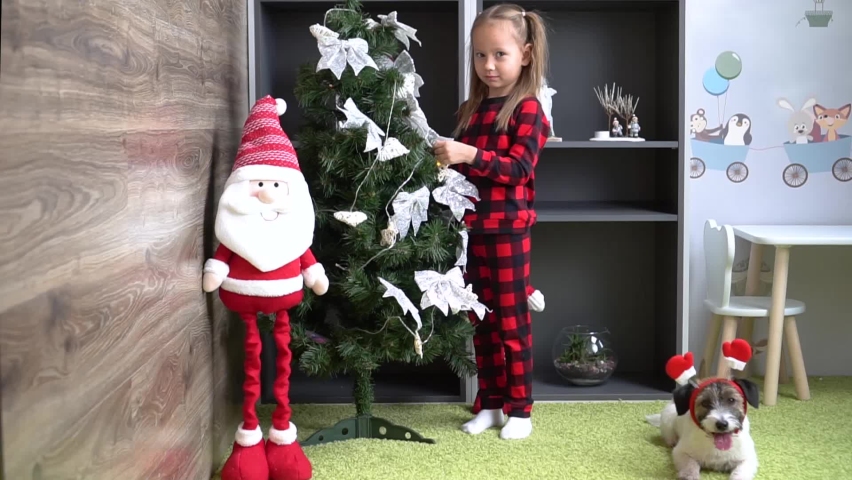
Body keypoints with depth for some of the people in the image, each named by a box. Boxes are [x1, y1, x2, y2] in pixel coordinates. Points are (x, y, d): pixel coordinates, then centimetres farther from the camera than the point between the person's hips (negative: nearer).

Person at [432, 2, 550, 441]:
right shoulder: (471, 108, 11)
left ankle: (520, 410, 14)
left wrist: (469, 154, -28)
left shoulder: (527, 109, -8)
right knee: (481, 321, 12)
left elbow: (519, 169, -19)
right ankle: (489, 405, 24)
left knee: (512, 322, 2)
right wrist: (444, 157, 3)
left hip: (507, 229, -6)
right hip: (472, 228, 7)